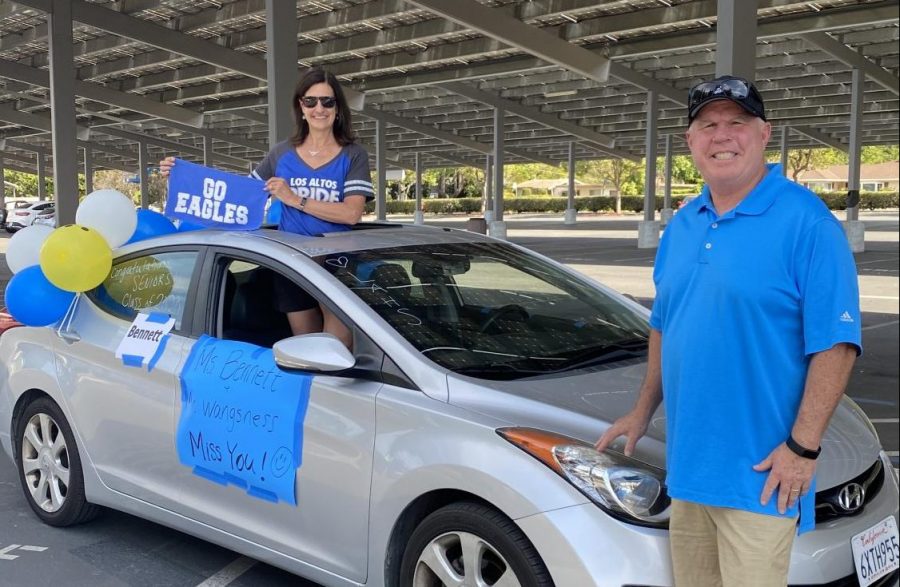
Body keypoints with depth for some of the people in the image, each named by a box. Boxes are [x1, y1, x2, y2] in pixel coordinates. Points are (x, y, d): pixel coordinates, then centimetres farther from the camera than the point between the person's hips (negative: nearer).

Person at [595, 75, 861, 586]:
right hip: (688, 465, 7)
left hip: (760, 475, -7)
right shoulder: (682, 225, 10)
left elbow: (835, 342, -15)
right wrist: (643, 412, 16)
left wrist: (803, 447, -19)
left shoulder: (805, 221, -12)